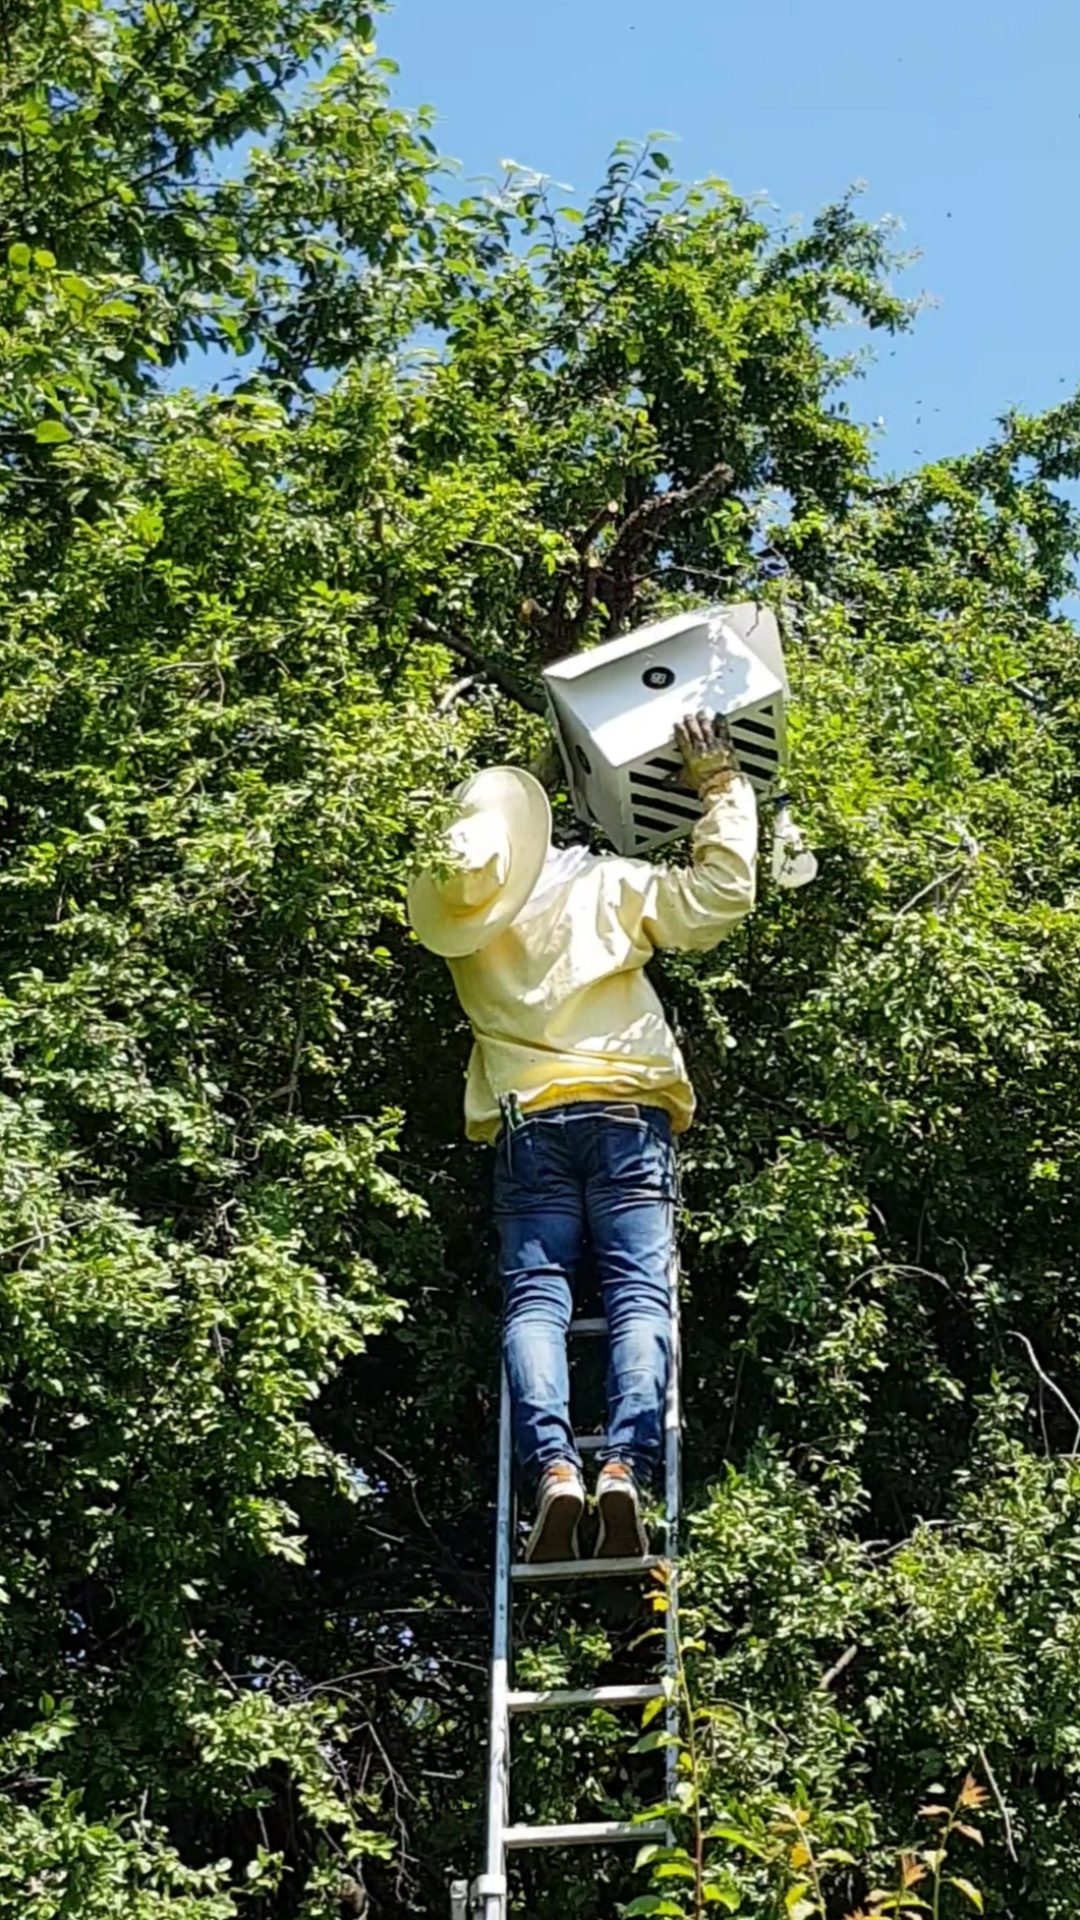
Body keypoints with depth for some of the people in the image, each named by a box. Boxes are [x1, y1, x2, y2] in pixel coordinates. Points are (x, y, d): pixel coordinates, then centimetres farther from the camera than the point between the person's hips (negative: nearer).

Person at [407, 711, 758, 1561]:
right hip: (628, 1109, -1)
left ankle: (553, 1466, -25)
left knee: (535, 1296, -4)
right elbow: (722, 894, 5)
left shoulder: (450, 908, 11)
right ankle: (625, 1466, -27)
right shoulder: (609, 883, 8)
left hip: (527, 1117, 1)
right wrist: (722, 786, 15)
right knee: (640, 1292, -7)